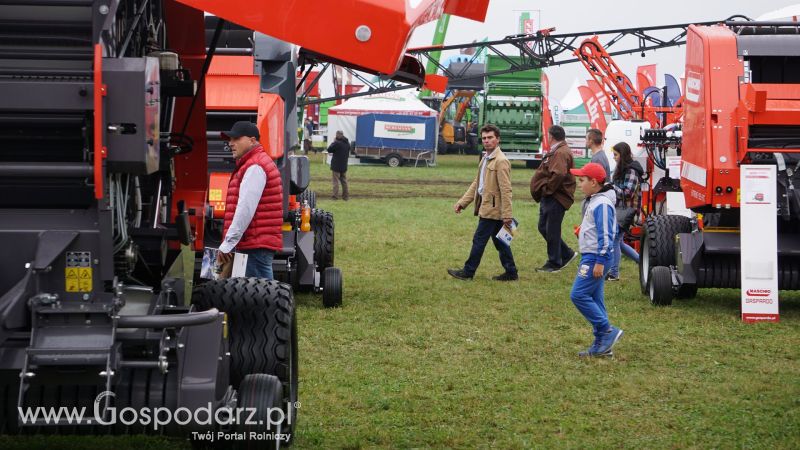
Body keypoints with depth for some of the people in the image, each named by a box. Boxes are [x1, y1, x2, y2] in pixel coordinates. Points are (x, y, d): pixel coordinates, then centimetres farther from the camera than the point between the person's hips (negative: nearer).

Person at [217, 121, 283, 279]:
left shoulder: (255, 167, -11)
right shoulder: (254, 165, 22)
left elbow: (246, 209, -19)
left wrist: (227, 244, -19)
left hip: (257, 246, -10)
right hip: (257, 244, 10)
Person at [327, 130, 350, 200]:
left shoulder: (337, 143, -19)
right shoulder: (347, 143, 7)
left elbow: (329, 150, -10)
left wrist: (333, 142, -1)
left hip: (336, 166, -7)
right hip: (344, 166, 7)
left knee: (336, 181, -2)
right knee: (344, 181, 14)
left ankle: (335, 196, -5)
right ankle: (346, 196, 16)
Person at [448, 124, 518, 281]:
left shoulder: (501, 161, -16)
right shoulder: (486, 158, 14)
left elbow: (506, 190, -18)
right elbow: (476, 183, 20)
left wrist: (506, 215, -20)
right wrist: (462, 202, 14)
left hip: (492, 208, -9)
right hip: (486, 206, 9)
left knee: (479, 240, -2)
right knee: (499, 242, 12)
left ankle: (468, 271, 6)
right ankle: (510, 272, 18)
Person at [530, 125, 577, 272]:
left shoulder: (561, 153, -17)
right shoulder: (555, 151, 17)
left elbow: (558, 174, -29)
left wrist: (547, 190, -19)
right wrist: (543, 191, 11)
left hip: (557, 198, -11)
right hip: (548, 196, 11)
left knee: (552, 231, -2)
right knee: (543, 227, 16)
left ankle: (554, 263, 9)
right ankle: (567, 254, 25)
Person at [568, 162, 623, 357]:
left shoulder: (602, 204, -16)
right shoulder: (592, 201, 16)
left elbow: (606, 235, -21)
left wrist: (600, 262, -23)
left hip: (595, 258, -11)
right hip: (590, 257, 11)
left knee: (579, 295, -13)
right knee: (594, 299, 10)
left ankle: (608, 331, -9)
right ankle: (601, 344, 13)